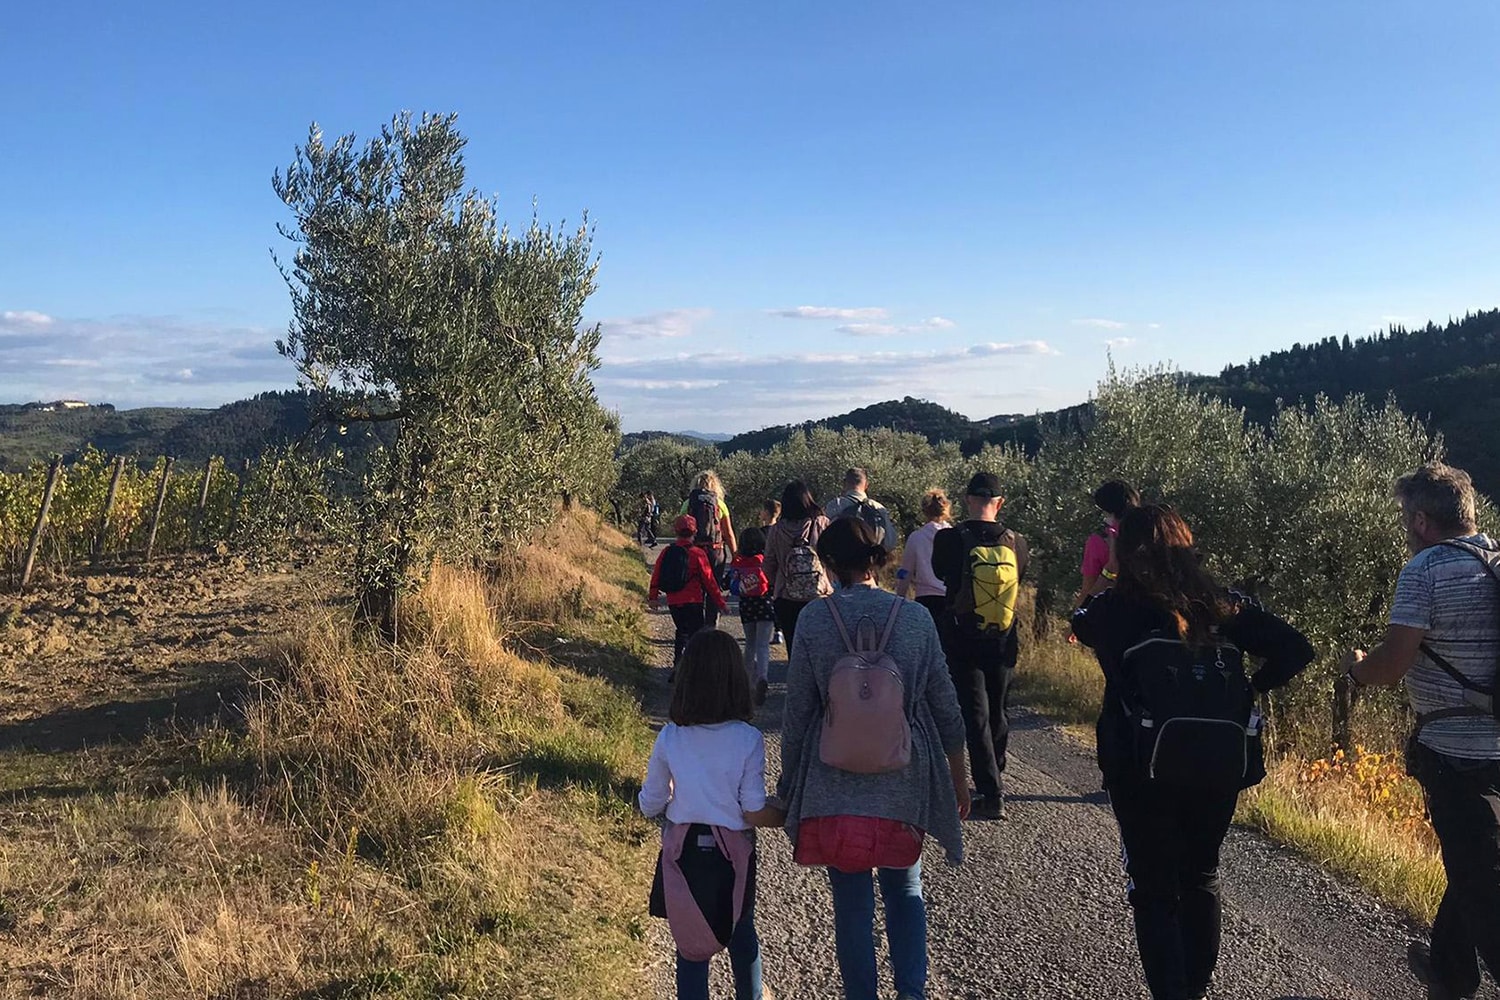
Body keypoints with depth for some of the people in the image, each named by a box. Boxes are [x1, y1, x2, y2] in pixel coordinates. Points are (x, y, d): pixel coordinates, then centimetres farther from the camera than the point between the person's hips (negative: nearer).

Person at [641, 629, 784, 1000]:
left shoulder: (669, 738, -10)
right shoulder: (748, 739, -16)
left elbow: (650, 805, -2)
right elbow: (754, 812, -15)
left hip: (683, 853, 1)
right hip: (732, 854, 0)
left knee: (690, 944, 14)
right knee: (742, 936, 23)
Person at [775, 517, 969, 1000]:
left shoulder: (814, 618, -9)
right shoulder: (915, 617, -5)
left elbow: (798, 708, -4)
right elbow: (946, 707, 1)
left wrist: (789, 779, 8)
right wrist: (959, 778, 14)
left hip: (834, 784, -1)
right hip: (903, 780, 1)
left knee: (851, 901, 13)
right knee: (905, 892, 20)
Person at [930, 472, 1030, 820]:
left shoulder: (950, 539, -13)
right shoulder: (1015, 541, -5)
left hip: (962, 641, -3)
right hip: (1004, 642, 3)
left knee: (975, 715, 2)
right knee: (999, 711, 19)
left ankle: (991, 794, -4)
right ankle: (996, 780, 36)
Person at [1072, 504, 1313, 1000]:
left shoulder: (1116, 609, -8)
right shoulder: (1223, 604, 0)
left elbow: (1080, 625, 14)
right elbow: (1295, 649, -3)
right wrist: (1247, 689, 6)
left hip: (1145, 773, -4)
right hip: (1220, 769, 4)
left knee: (1154, 893, 7)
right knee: (1201, 877, 23)